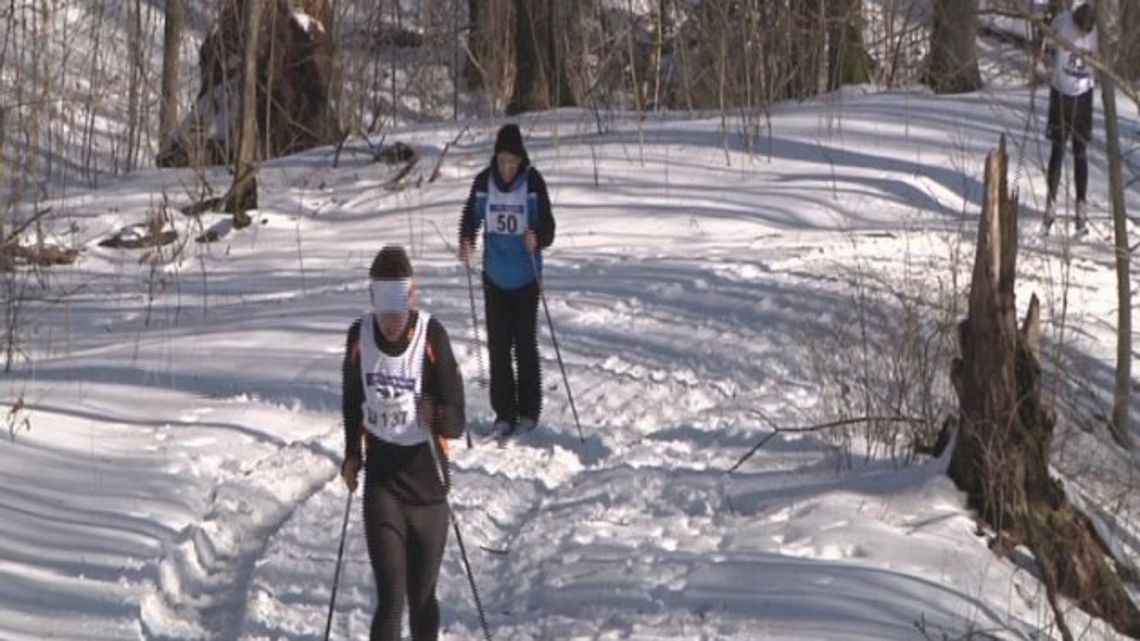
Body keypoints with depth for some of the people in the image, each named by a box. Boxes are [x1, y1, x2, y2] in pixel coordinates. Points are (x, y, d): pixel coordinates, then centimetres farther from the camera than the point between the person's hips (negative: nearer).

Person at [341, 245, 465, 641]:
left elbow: (455, 421, -16)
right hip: (381, 481, 1)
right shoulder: (360, 337, -5)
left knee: (422, 595, 11)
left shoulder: (432, 337, -15)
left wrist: (436, 416, -36)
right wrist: (352, 454, 14)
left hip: (427, 482, -1)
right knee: (390, 597, -10)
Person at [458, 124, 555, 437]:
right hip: (495, 276, 2)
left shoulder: (533, 183, -13)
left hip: (526, 276, -2)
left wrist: (537, 239, -33)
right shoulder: (484, 182, -5)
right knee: (498, 345, 3)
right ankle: (504, 413, 9)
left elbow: (548, 227, -12)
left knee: (525, 344, 3)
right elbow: (470, 217, 7)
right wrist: (466, 244, -11)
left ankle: (529, 411, 14)